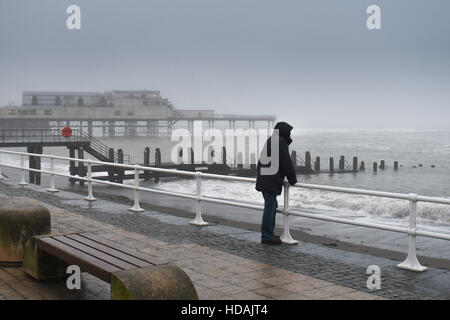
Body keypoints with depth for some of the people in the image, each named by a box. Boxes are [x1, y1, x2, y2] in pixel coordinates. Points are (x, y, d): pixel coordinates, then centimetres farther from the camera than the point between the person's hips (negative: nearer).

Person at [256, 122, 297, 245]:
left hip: (264, 180, 10)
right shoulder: (280, 142, -12)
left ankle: (268, 234, 24)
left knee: (271, 206, 18)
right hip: (271, 182, -10)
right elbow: (286, 163, -12)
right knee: (270, 207, -6)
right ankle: (267, 236, -2)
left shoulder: (270, 140, 19)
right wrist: (293, 179, -2)